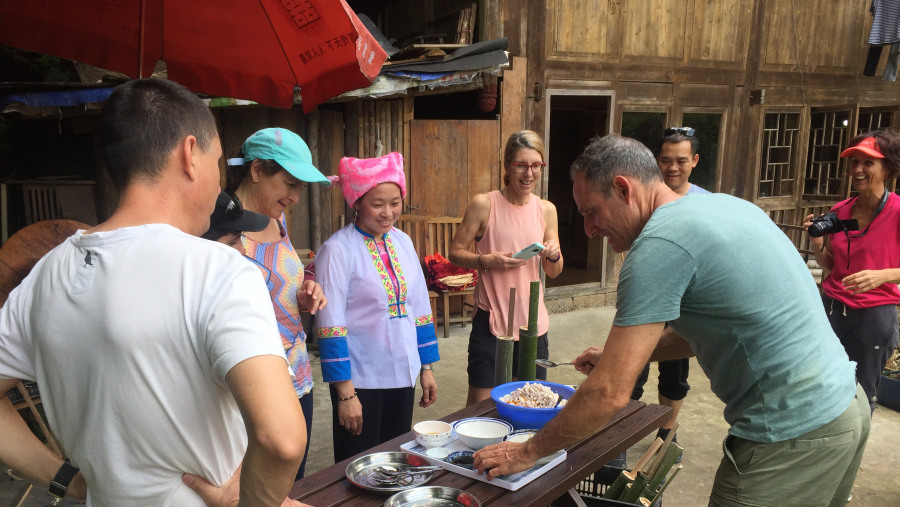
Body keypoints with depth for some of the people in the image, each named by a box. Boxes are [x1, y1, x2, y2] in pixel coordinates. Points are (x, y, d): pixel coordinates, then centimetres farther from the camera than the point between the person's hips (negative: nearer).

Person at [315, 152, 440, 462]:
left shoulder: (403, 242, 6)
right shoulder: (338, 249, -12)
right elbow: (331, 325, -13)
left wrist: (427, 367, 11)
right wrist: (345, 393, -14)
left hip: (403, 375, 6)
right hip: (360, 380, -5)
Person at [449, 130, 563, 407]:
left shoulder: (546, 209, 5)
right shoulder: (484, 204, -7)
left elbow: (554, 273, 11)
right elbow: (455, 252, -2)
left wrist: (554, 255, -11)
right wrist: (487, 261, -19)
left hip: (533, 321, 4)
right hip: (490, 319, -4)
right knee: (480, 400, 4)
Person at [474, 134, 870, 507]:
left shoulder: (660, 243, -19)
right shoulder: (724, 204, 8)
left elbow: (609, 393, -20)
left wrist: (528, 452, -7)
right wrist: (617, 355, 15)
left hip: (792, 435, -9)